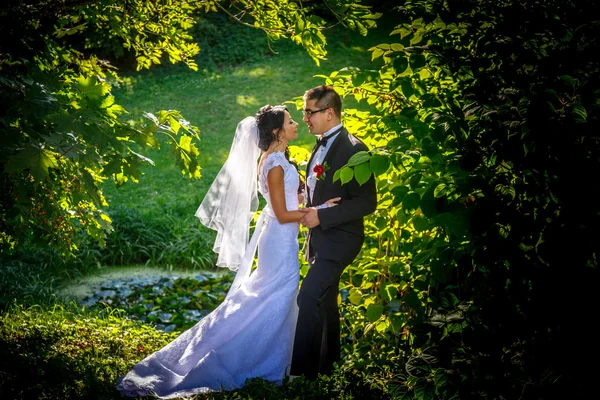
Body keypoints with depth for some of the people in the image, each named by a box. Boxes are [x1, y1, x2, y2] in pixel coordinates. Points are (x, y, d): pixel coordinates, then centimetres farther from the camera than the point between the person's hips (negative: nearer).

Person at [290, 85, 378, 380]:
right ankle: (327, 362, 32)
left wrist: (321, 216, -23)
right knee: (325, 301, 18)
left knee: (308, 299, -16)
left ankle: (302, 369, -11)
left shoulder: (353, 149, -17)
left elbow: (367, 203, -20)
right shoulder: (321, 146, 10)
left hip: (338, 240, -9)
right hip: (320, 237, 9)